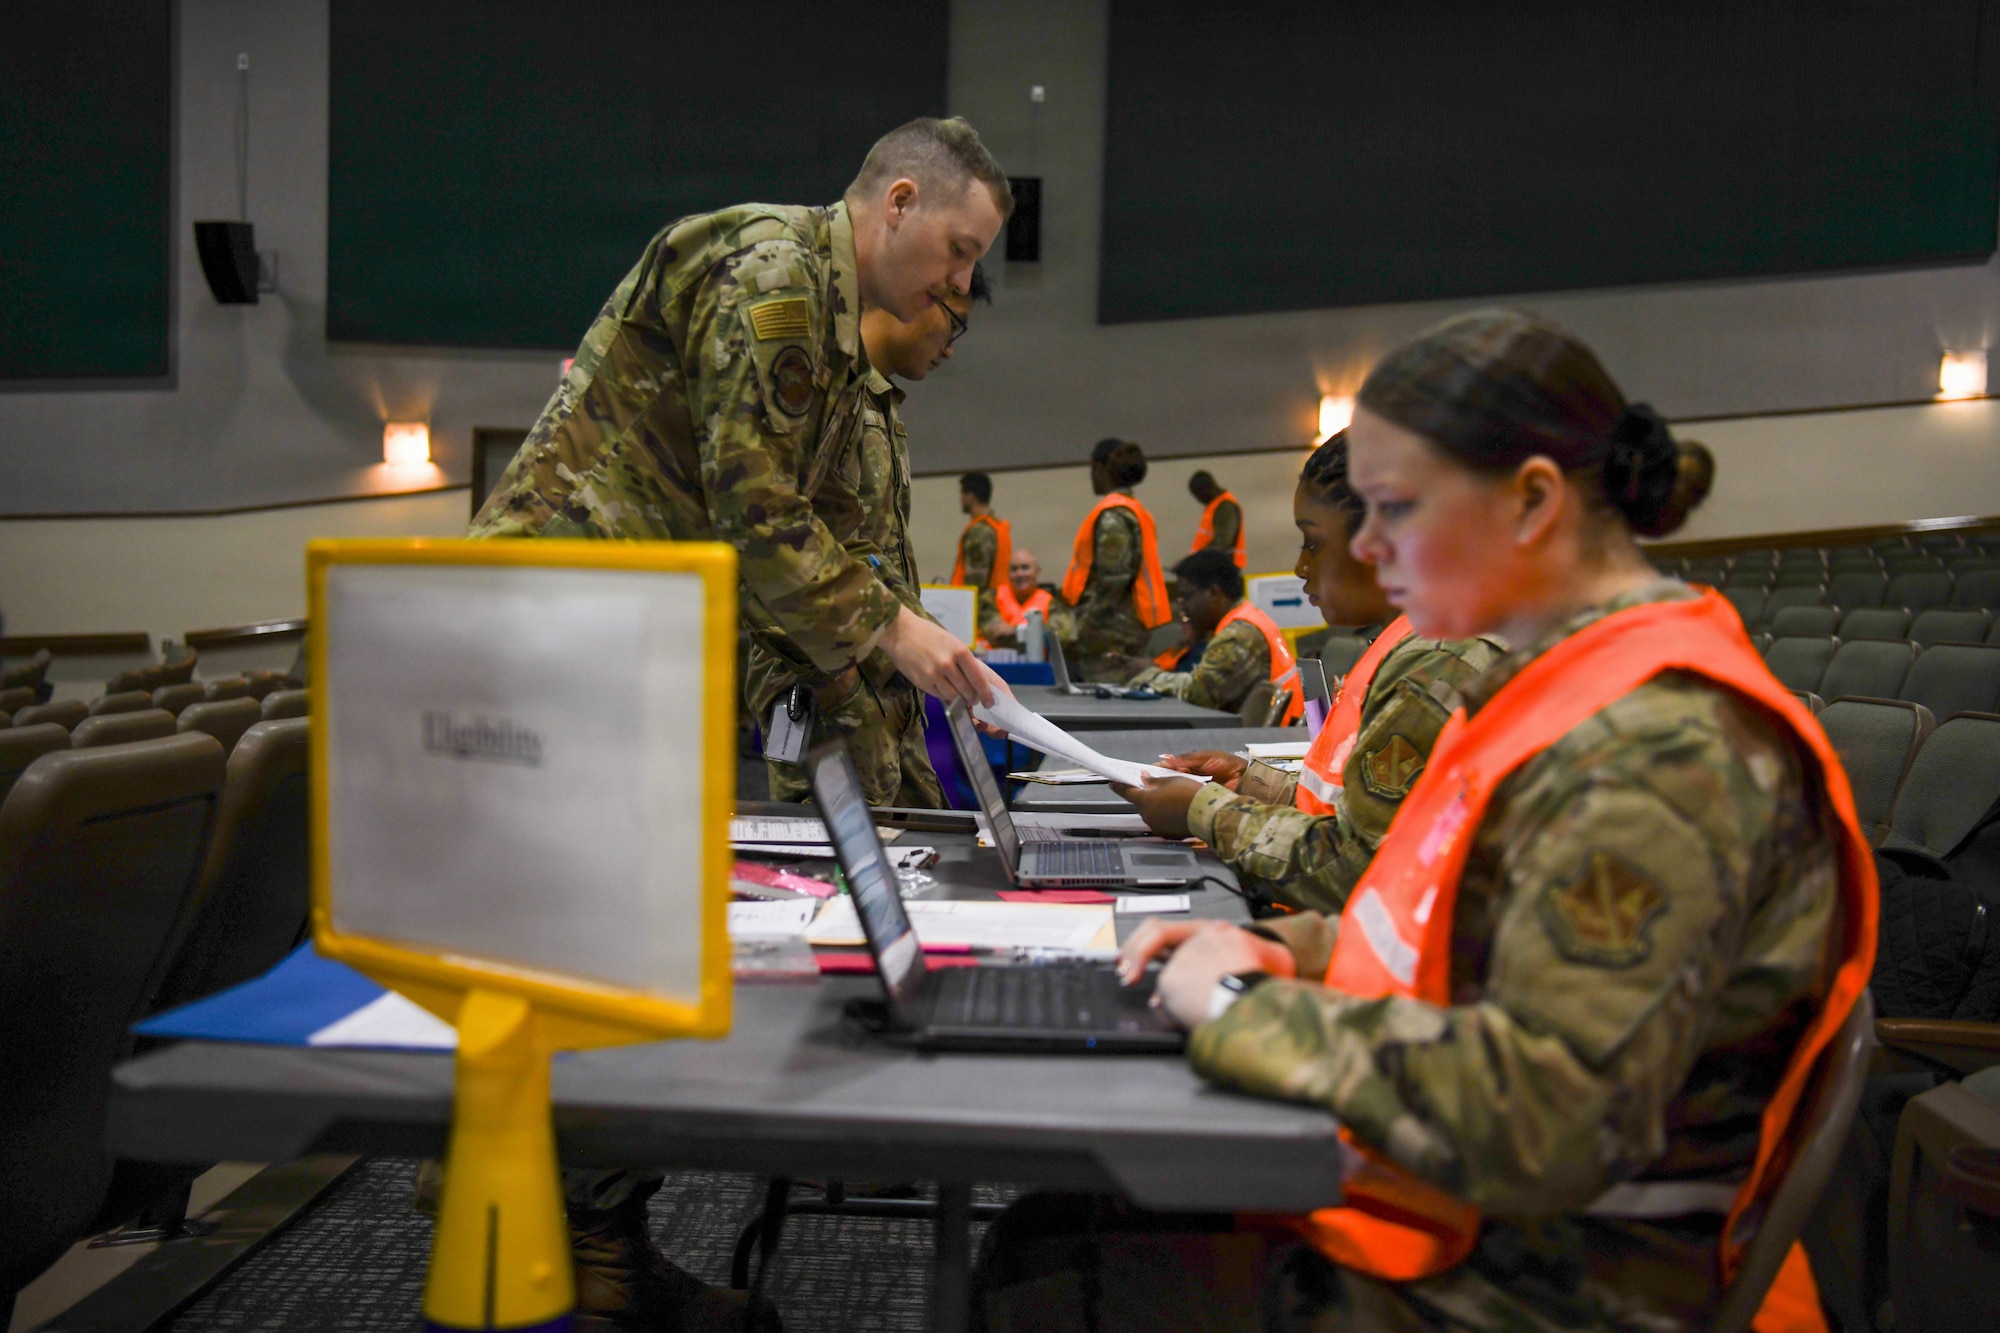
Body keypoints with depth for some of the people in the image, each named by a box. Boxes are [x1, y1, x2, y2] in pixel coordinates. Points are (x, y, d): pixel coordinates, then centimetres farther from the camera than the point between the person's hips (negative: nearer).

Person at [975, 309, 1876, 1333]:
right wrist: (1284, 952, 0)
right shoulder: (1577, 685, 7)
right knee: (1044, 1232, 5)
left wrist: (1246, 1005, -22)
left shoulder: (1662, 753, -25)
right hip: (1464, 1231, 9)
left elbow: (1543, 1121, -33)